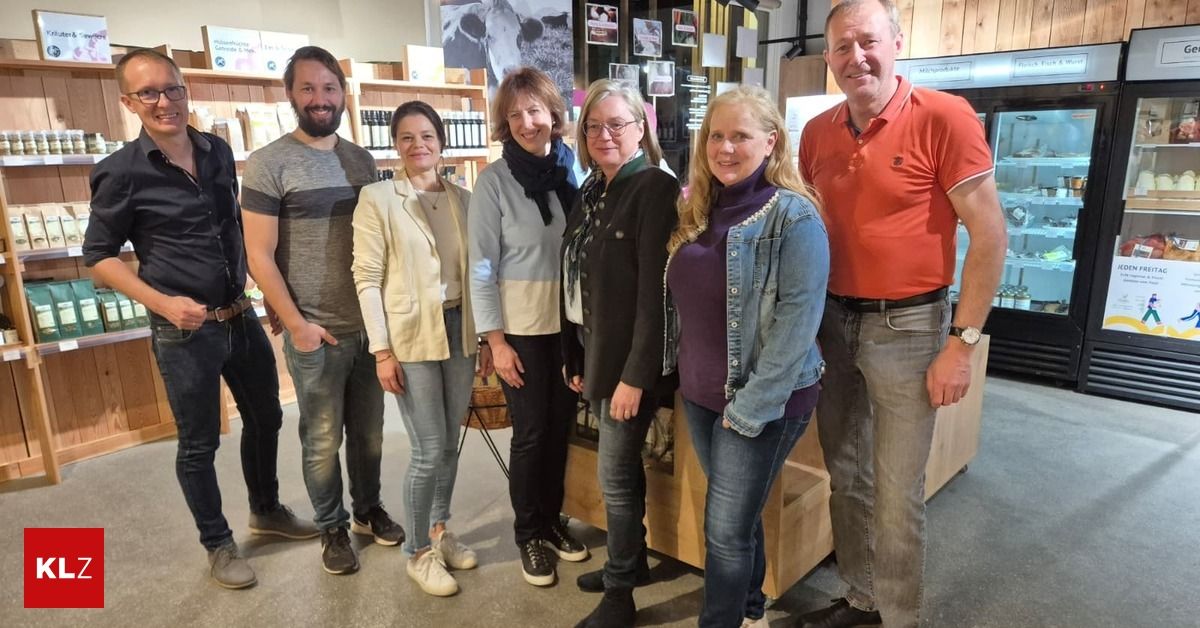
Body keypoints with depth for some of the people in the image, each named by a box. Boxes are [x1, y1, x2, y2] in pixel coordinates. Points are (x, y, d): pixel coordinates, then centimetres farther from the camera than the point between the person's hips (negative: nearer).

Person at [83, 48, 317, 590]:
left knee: (265, 418, 18)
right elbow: (98, 256, -5)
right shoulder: (122, 172, -11)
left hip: (241, 317, 6)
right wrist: (163, 303, -18)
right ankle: (218, 545, 28)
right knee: (199, 442, 8)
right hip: (185, 331, -5)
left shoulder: (219, 153, 3)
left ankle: (266, 510, 41)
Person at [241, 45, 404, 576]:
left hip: (371, 325, 4)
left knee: (368, 430, 16)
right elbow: (259, 256, -9)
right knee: (322, 439, 9)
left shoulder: (362, 160, 7)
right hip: (316, 332, -4)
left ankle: (368, 509, 37)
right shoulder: (268, 164, -8)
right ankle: (332, 529, 29)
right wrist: (295, 324, -12)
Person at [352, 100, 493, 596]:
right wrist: (382, 350, -11)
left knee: (450, 443, 13)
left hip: (460, 329, 5)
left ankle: (440, 531, 33)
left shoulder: (463, 198, 7)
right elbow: (367, 278, -7)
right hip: (411, 335, -4)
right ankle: (418, 552, 19)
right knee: (429, 450, -1)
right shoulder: (377, 198, -5)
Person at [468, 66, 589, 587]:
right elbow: (481, 266, -9)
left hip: (571, 323, 4)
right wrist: (496, 340, -12)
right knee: (531, 433, 6)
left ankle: (552, 519, 34)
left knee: (561, 427, 14)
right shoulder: (494, 181, -10)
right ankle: (528, 535, 26)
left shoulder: (573, 169, 0)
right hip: (521, 328, -3)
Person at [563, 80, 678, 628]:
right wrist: (575, 357, 12)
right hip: (595, 349, 7)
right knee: (622, 465, 19)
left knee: (616, 474, 2)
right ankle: (631, 562, 37)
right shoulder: (591, 192, 11)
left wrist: (636, 374, -22)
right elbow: (577, 280, 11)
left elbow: (655, 290, -20)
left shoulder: (656, 189, -14)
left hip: (630, 356, -7)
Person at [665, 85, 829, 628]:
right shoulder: (699, 210, 7)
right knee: (738, 516, 22)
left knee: (726, 530, 3)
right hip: (699, 394, 7)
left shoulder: (793, 217, -15)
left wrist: (750, 407, -20)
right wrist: (684, 375, 10)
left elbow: (798, 320, -20)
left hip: (760, 403, -7)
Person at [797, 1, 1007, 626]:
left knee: (897, 495, 5)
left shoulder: (943, 116, -12)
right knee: (846, 477, 17)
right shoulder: (816, 132, 4)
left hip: (906, 325, -5)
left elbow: (989, 235, -11)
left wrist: (962, 342, -13)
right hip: (832, 320, 6)